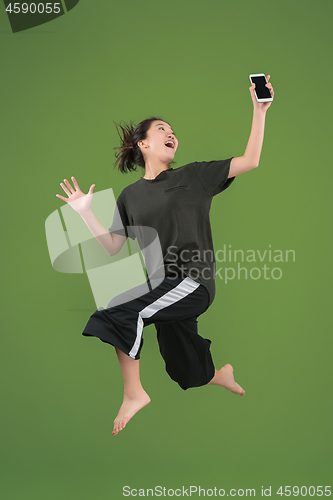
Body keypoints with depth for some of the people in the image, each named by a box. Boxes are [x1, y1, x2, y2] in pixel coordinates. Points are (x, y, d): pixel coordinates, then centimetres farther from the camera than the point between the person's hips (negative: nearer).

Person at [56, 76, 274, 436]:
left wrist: (259, 112, -8)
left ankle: (134, 394, -7)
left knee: (117, 312, -24)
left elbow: (250, 161, -3)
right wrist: (85, 214, -4)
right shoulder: (130, 195, 10)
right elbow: (112, 246, 7)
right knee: (189, 377, 14)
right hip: (162, 286, 5)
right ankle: (221, 375, 48)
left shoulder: (193, 176, 3)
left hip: (194, 282, -4)